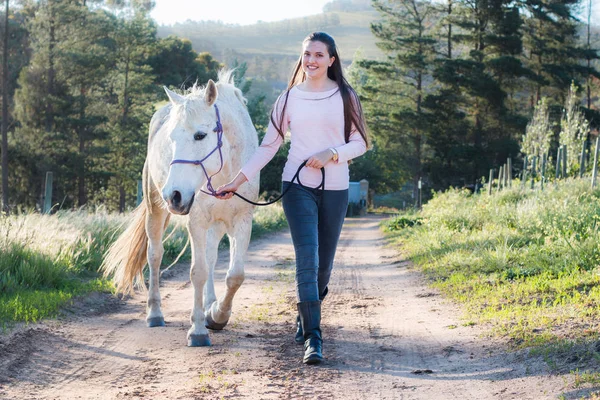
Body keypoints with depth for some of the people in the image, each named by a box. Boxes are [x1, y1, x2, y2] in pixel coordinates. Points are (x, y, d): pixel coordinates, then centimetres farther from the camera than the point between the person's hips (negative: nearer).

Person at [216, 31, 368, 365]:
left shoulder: (346, 97, 4)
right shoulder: (290, 98, 6)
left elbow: (360, 143, 4)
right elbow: (269, 145, 7)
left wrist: (332, 154, -15)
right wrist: (238, 181, 1)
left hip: (335, 188, 1)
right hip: (298, 186, -1)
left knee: (324, 264, 9)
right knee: (307, 259, -14)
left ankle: (306, 318, 35)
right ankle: (313, 337, -16)